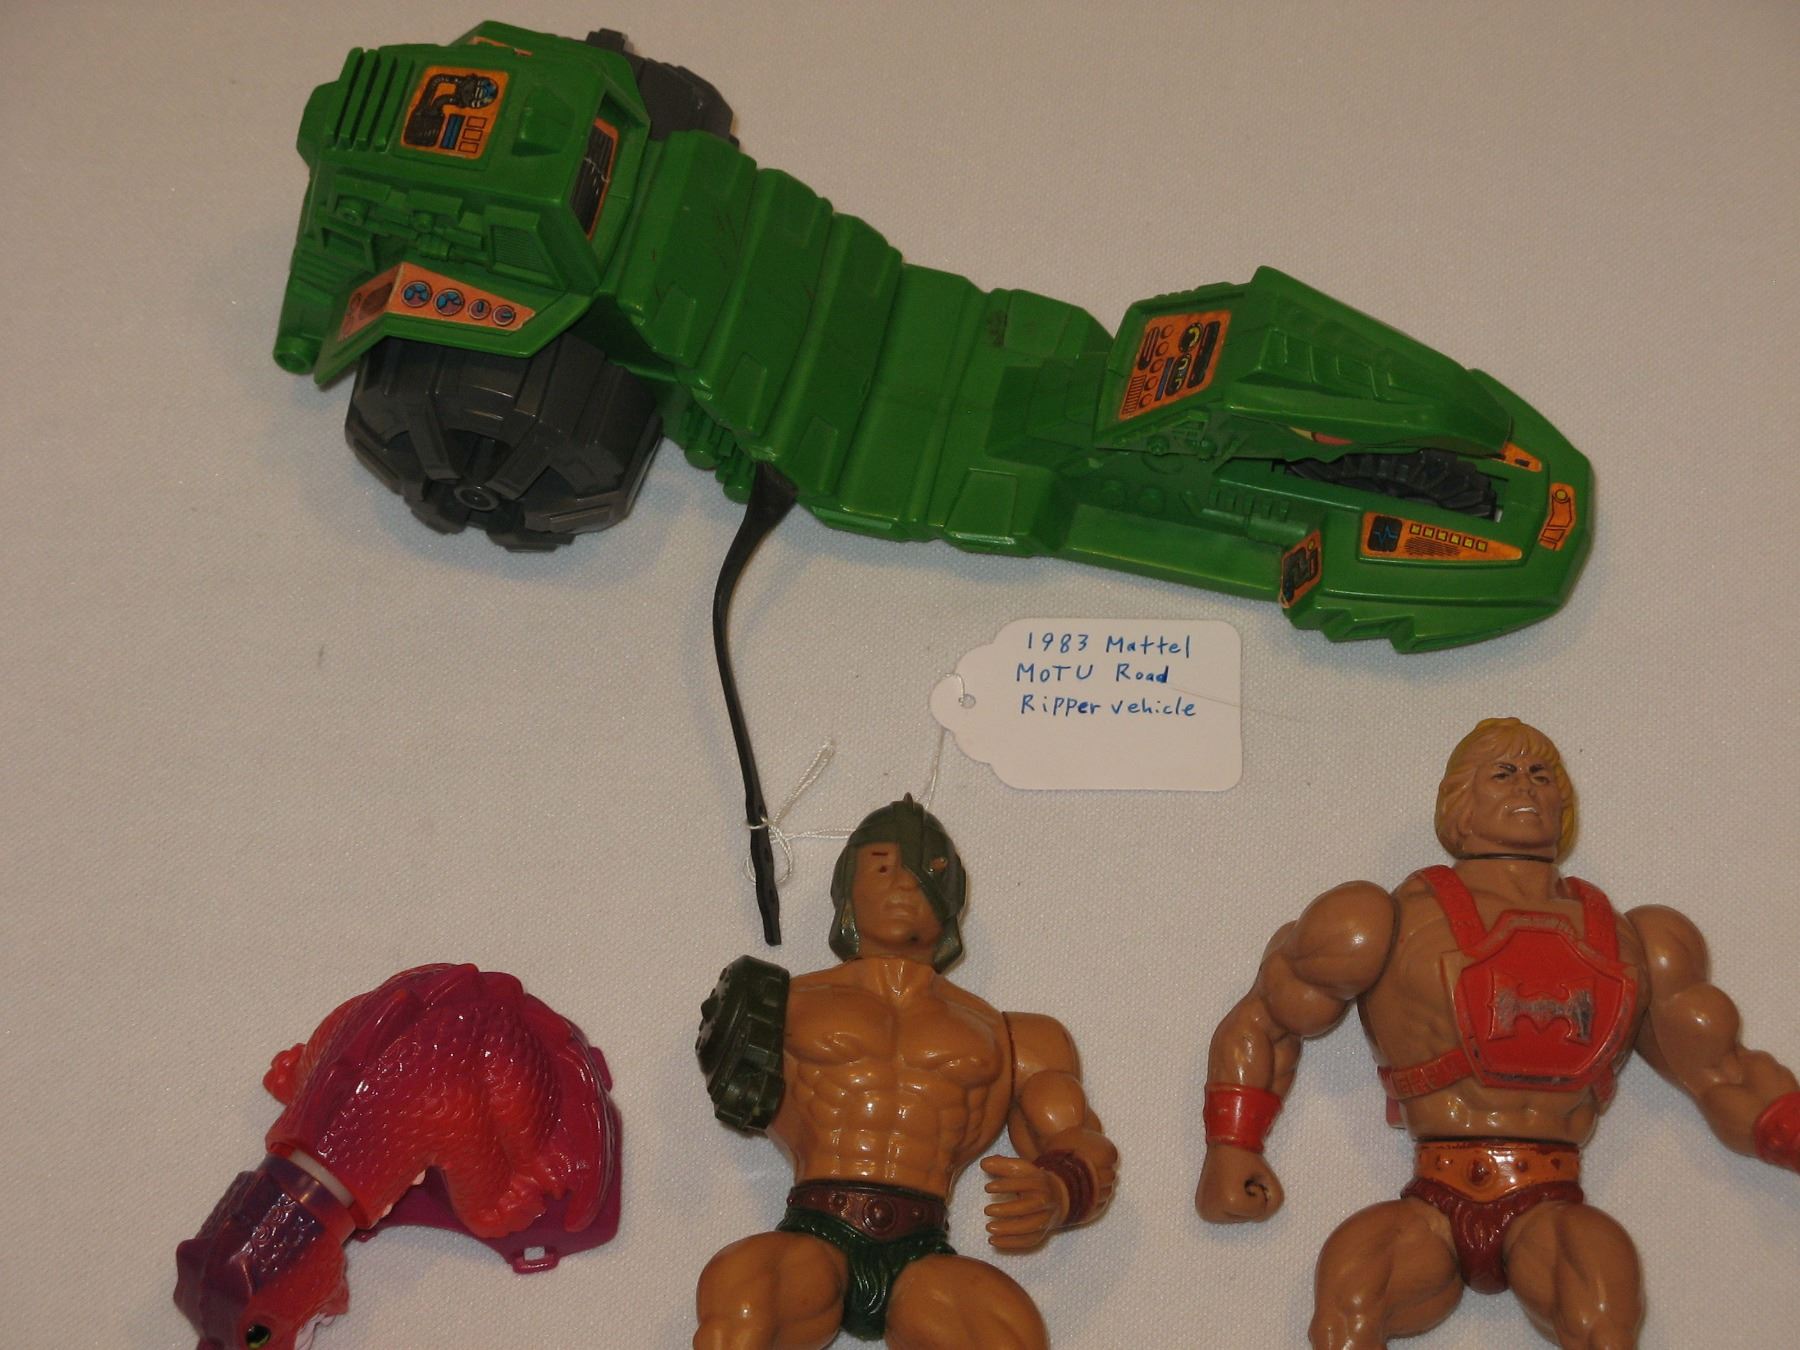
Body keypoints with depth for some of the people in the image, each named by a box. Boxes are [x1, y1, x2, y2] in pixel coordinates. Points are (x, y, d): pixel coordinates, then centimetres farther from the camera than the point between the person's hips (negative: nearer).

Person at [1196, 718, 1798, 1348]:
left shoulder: (1624, 943, 18)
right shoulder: (1405, 924, 9)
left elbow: (1724, 1079, 20)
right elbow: (1263, 1019, 16)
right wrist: (1230, 1150, 6)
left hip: (1549, 1209, 1)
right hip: (1437, 1206, -1)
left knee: (1601, 1262, -32)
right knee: (1354, 1261, -31)